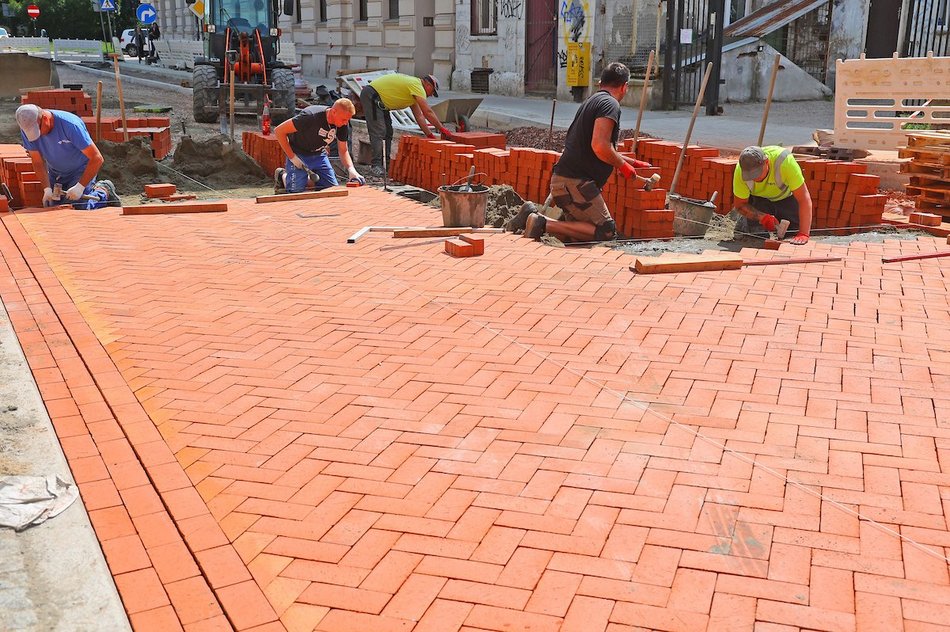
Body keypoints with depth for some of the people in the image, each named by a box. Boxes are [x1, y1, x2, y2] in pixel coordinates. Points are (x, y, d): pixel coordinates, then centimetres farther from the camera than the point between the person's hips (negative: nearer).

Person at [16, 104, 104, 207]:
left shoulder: (70, 125, -32)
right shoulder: (26, 128, -16)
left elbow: (97, 158, -30)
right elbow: (38, 163, -8)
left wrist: (80, 187, -30)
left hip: (80, 171, -5)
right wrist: (47, 189, -20)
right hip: (55, 173, 5)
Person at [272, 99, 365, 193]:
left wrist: (351, 169, -21)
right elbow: (279, 131, -27)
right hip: (299, 154, -5)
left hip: (319, 155, 5)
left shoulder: (343, 124, -14)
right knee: (296, 191, -14)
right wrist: (292, 157, -25)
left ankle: (308, 177, 23)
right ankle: (283, 176, 18)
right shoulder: (311, 116, -32)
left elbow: (343, 150, -2)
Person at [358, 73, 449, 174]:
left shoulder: (413, 86, 16)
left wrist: (430, 135, 12)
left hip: (380, 101, 11)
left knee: (387, 132, 12)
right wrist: (441, 128, -10)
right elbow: (428, 112, -17)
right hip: (371, 96, -11)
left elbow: (419, 115, 16)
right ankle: (377, 165, -15)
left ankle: (386, 163, 16)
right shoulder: (417, 85, -14)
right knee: (378, 132, -15)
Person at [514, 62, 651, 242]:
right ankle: (545, 224, -15)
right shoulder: (610, 104, -9)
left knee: (580, 234, 13)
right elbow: (599, 146, -23)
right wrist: (623, 165, -7)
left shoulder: (592, 101, 23)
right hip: (575, 182, -10)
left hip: (563, 179, 10)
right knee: (606, 231, -9)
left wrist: (632, 162, 39)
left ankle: (533, 216, 2)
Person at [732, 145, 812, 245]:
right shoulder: (740, 171, -32)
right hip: (758, 198, 0)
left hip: (786, 197, 0)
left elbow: (804, 199, -38)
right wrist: (762, 217, -37)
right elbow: (740, 205, -19)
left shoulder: (784, 161, -39)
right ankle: (744, 222, 16)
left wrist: (803, 234, -46)